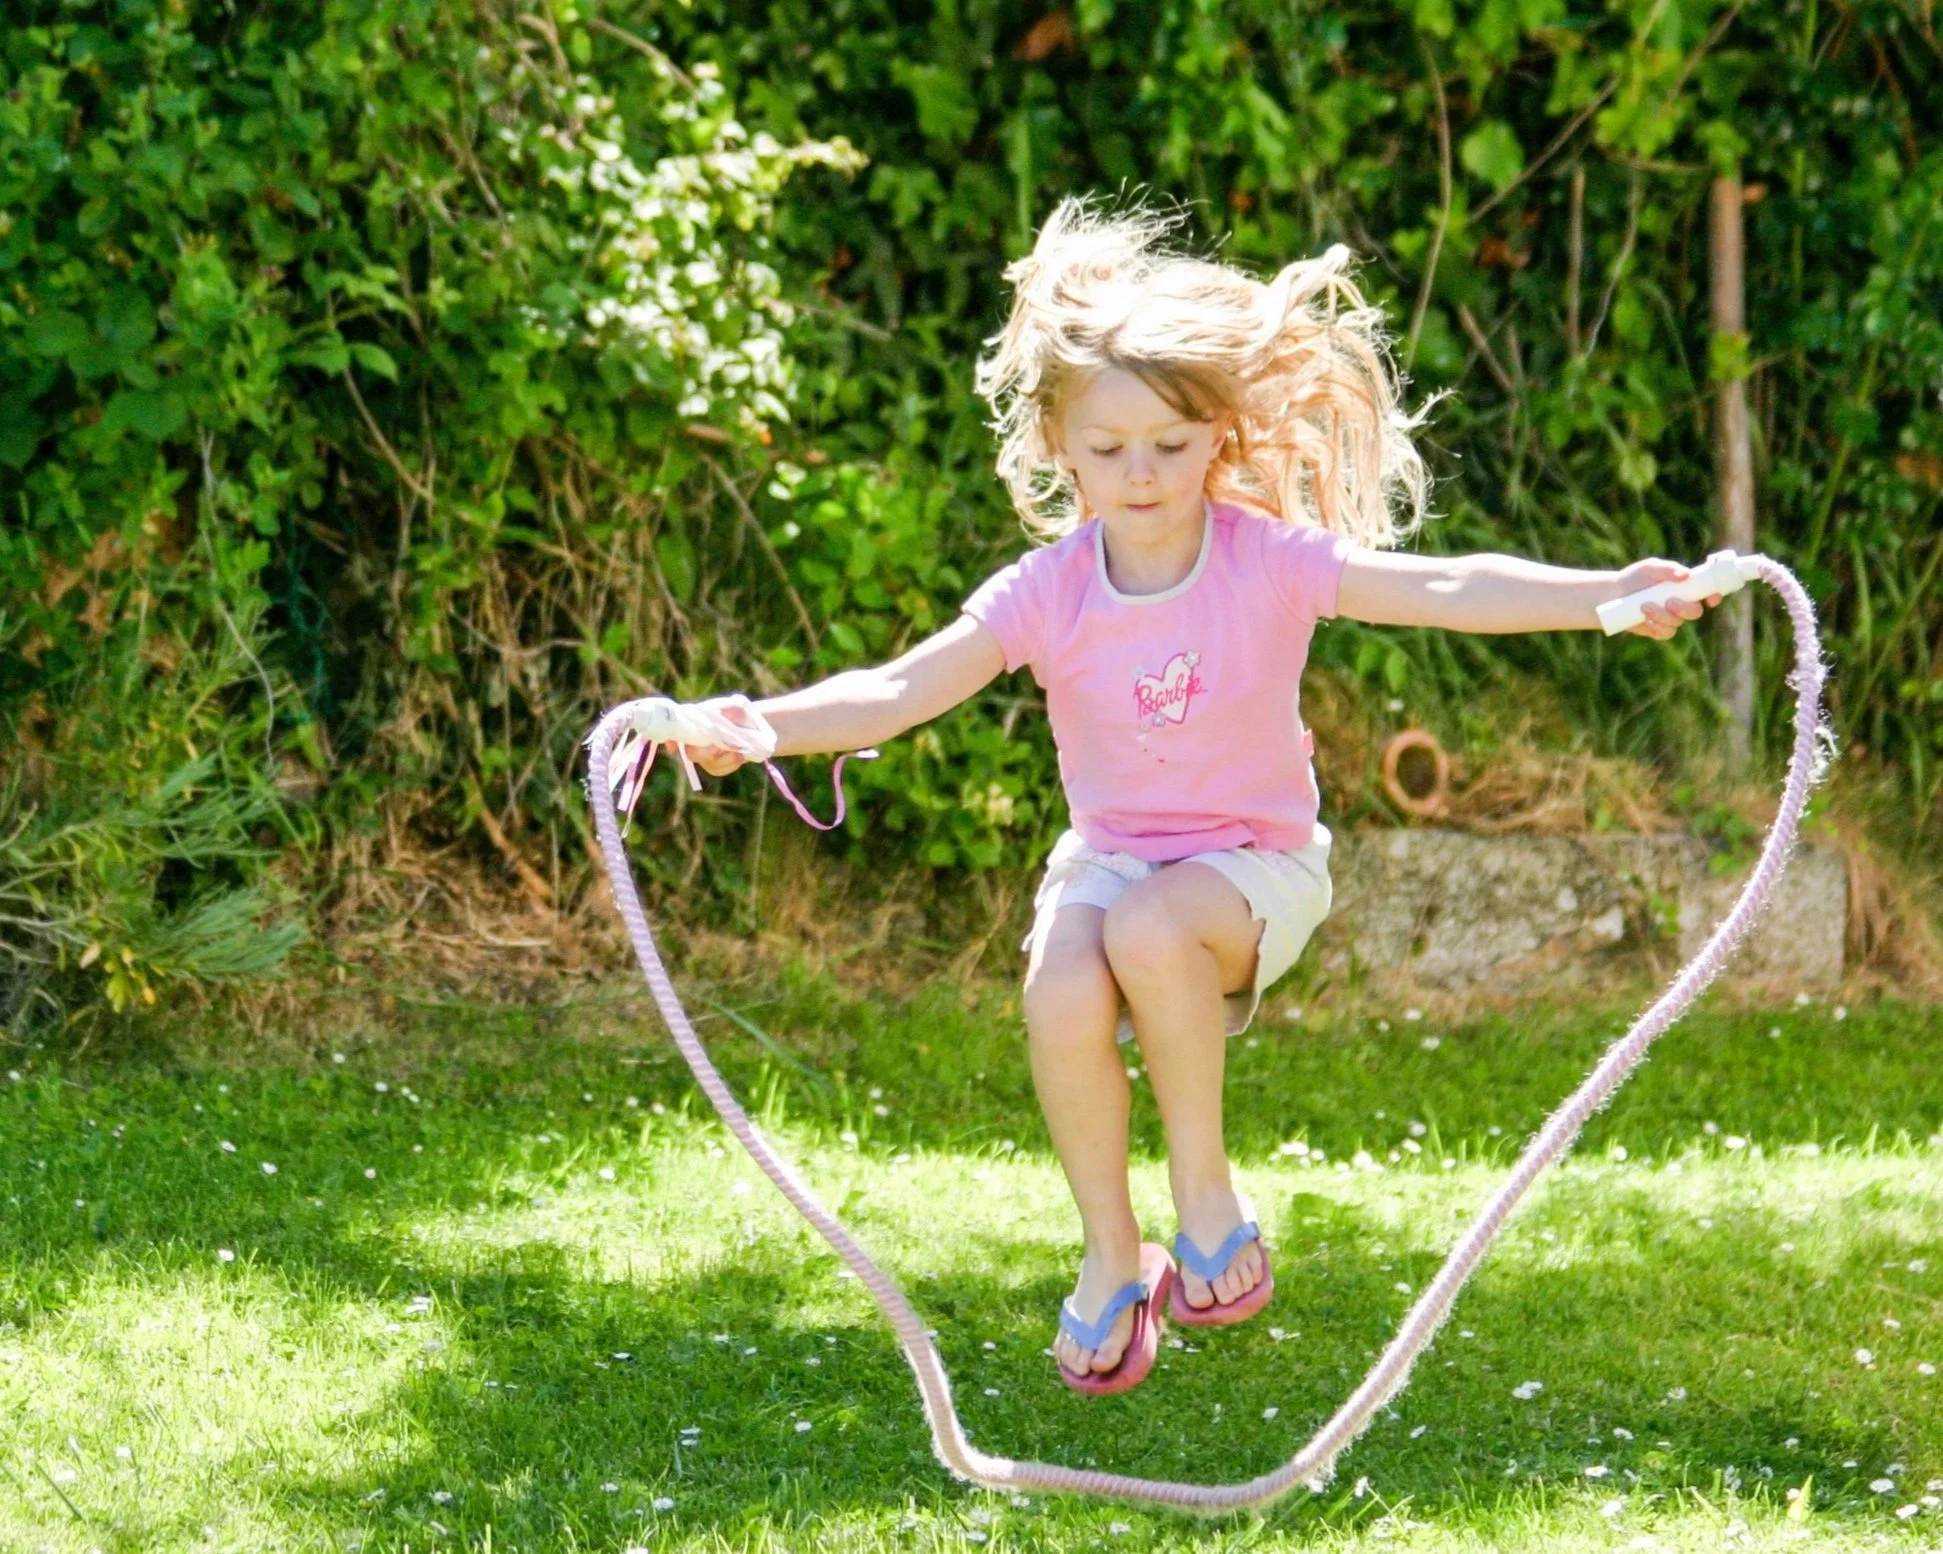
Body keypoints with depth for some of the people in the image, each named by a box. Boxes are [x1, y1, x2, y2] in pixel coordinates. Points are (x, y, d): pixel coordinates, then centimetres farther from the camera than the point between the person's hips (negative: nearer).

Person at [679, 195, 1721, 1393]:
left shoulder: (1272, 561, -13)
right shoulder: (1045, 594, -9)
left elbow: (1444, 589, -22)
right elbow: (898, 691, -14)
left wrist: (1606, 596, -36)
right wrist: (755, 723, -31)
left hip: (1252, 859, -2)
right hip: (1108, 855, 2)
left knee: (1150, 928, -36)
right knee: (1063, 997, -30)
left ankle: (1207, 1192, -13)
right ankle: (1112, 1260, -5)